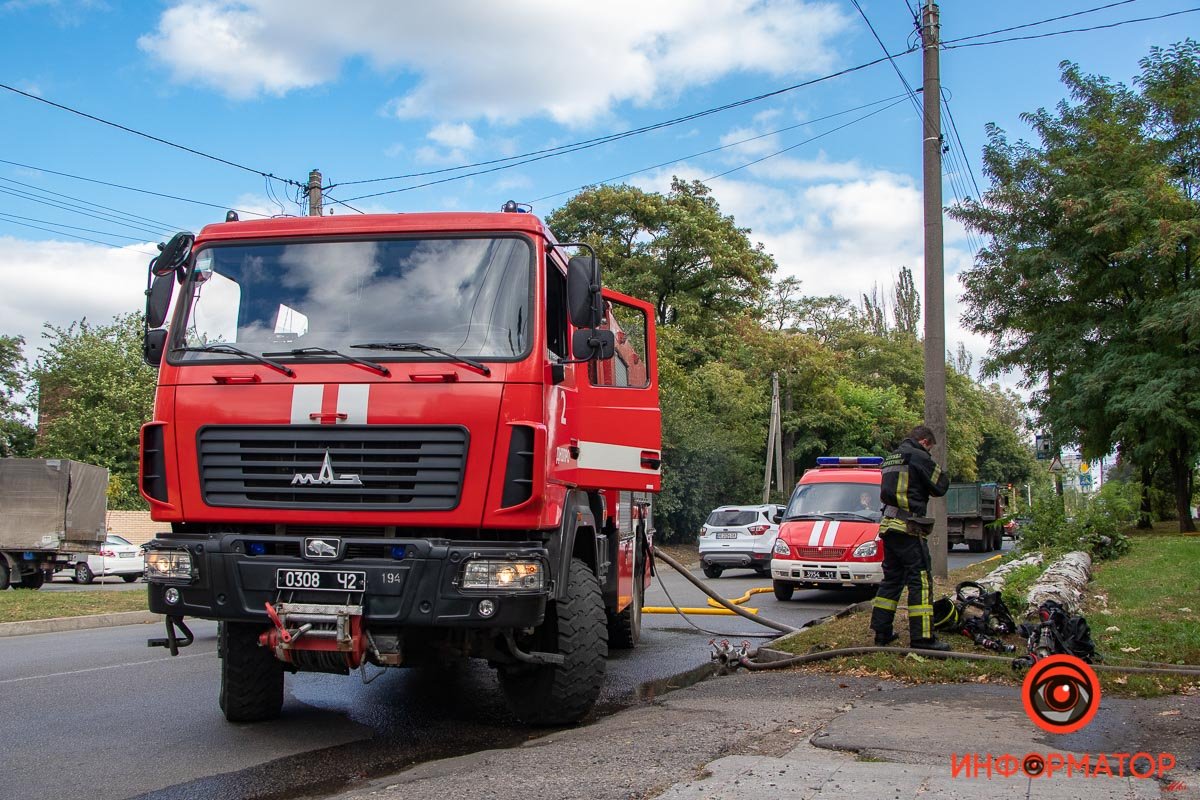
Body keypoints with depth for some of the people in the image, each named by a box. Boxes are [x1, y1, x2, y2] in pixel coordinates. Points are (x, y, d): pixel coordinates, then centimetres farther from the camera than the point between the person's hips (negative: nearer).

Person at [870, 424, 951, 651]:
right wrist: (940, 471, 13)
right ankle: (922, 638, -9)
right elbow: (940, 487, -6)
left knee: (892, 578, 15)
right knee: (920, 581, -7)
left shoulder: (891, 458, 20)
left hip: (888, 526, 9)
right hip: (909, 529, -9)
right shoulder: (919, 457, -8)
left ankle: (882, 632, 17)